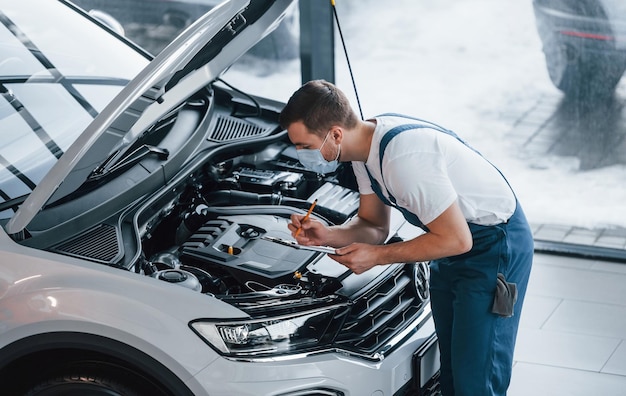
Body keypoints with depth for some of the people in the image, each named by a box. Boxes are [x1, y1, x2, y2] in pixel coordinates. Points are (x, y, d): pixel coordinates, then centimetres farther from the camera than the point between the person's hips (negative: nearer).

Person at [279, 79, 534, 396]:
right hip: (453, 246, 9)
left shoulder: (404, 156, -34)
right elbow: (374, 227, 6)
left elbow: (456, 239, -29)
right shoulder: (366, 148, -5)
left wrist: (376, 256, -22)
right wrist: (327, 235, -14)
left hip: (496, 244, -9)